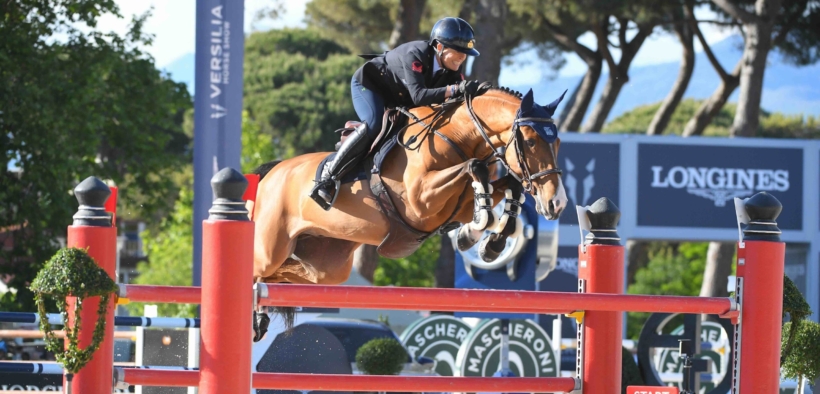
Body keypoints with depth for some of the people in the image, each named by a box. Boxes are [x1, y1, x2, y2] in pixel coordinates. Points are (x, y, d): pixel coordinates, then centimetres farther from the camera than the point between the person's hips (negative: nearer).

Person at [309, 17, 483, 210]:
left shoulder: (453, 70, -16)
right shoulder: (415, 54, -37)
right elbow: (418, 96, -47)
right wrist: (455, 89, -56)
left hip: (397, 99, 8)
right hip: (369, 83, -8)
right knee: (373, 124, -31)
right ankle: (328, 176, -28)